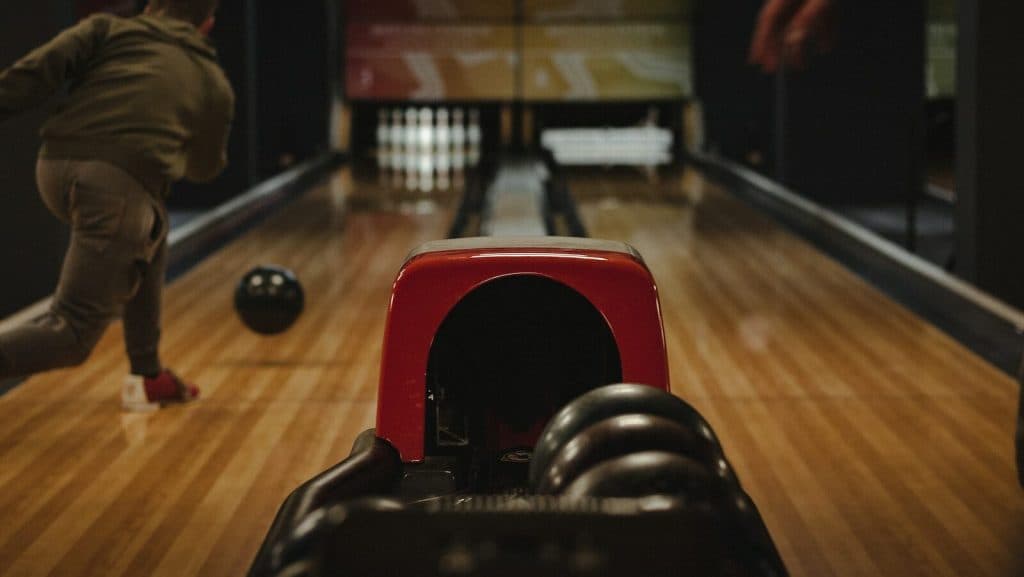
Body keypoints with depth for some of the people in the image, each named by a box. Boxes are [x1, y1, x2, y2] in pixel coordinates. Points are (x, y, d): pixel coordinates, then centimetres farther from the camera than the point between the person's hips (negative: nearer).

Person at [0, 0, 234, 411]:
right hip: (123, 183, -4)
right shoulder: (213, 83, 22)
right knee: (72, 333, -7)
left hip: (56, 169, 4)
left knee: (148, 238, 33)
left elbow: (36, 71, 3)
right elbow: (204, 168, 36)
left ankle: (147, 377, 36)